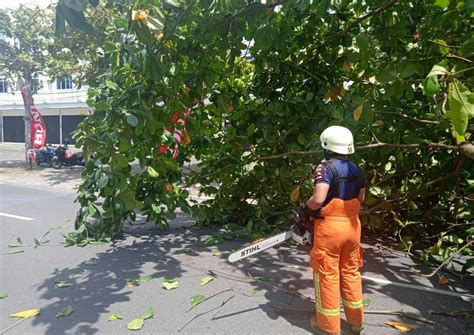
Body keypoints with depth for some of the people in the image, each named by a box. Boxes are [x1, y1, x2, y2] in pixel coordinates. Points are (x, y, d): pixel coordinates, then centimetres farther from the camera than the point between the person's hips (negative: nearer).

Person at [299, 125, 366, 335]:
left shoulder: (326, 168, -16)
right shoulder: (356, 170, 6)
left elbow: (318, 199, -26)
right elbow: (360, 198, 16)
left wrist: (305, 209, -7)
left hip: (329, 226, -7)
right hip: (352, 225, 7)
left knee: (327, 275, 6)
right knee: (351, 272, 19)